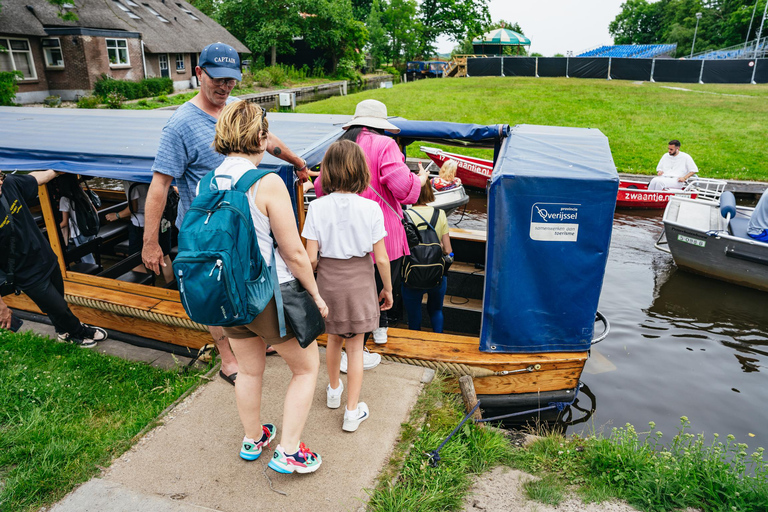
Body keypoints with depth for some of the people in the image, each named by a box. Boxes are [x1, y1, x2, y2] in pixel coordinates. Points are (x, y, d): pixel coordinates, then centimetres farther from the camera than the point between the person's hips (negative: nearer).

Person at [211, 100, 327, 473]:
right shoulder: (267, 183, -20)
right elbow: (294, 252, -19)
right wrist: (316, 294, -4)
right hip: (271, 296, -6)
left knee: (249, 371, 26)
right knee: (307, 367, 16)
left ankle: (252, 439, 45)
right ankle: (288, 452, 20)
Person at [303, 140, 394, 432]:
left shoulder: (317, 207, -11)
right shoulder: (370, 208, -13)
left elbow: (310, 257, -11)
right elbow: (381, 258, -11)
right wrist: (388, 289, 4)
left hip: (328, 280, 2)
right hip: (360, 281, -1)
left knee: (333, 339, 23)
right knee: (355, 346, 11)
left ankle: (334, 391, 45)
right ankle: (352, 412, 19)